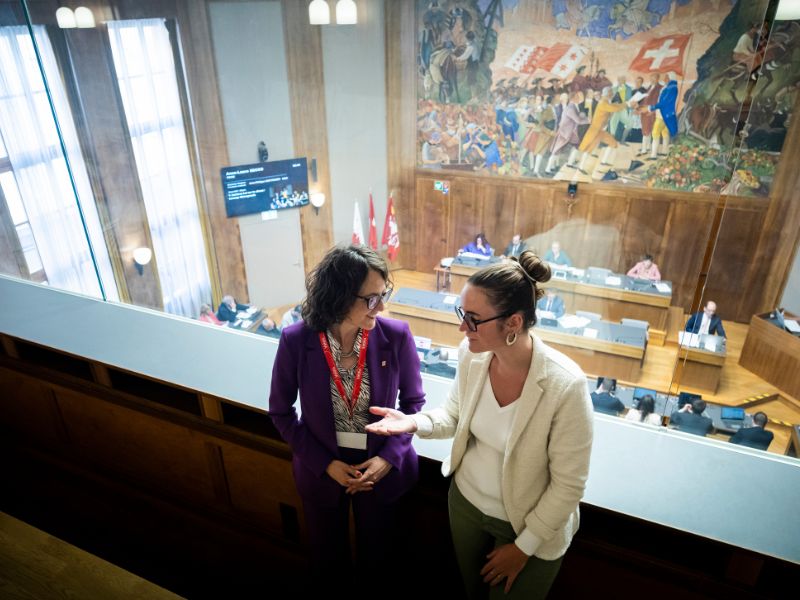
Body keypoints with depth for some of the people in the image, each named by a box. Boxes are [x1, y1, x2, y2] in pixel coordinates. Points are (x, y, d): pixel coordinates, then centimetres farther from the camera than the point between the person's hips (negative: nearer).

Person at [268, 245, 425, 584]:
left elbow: (413, 402, -5)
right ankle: (331, 585, 59)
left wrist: (389, 457, -15)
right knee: (327, 556, 27)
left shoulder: (396, 336, -21)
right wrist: (325, 464, -13)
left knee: (375, 554, 26)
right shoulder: (296, 341, -22)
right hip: (321, 471, 0)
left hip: (382, 468, 0)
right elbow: (281, 411, -8)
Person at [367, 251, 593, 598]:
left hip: (530, 524, -4)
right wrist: (414, 423, -19)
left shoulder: (565, 386, -32)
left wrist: (525, 546, -11)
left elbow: (568, 484, -21)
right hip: (465, 500, 5)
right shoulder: (471, 353, -17)